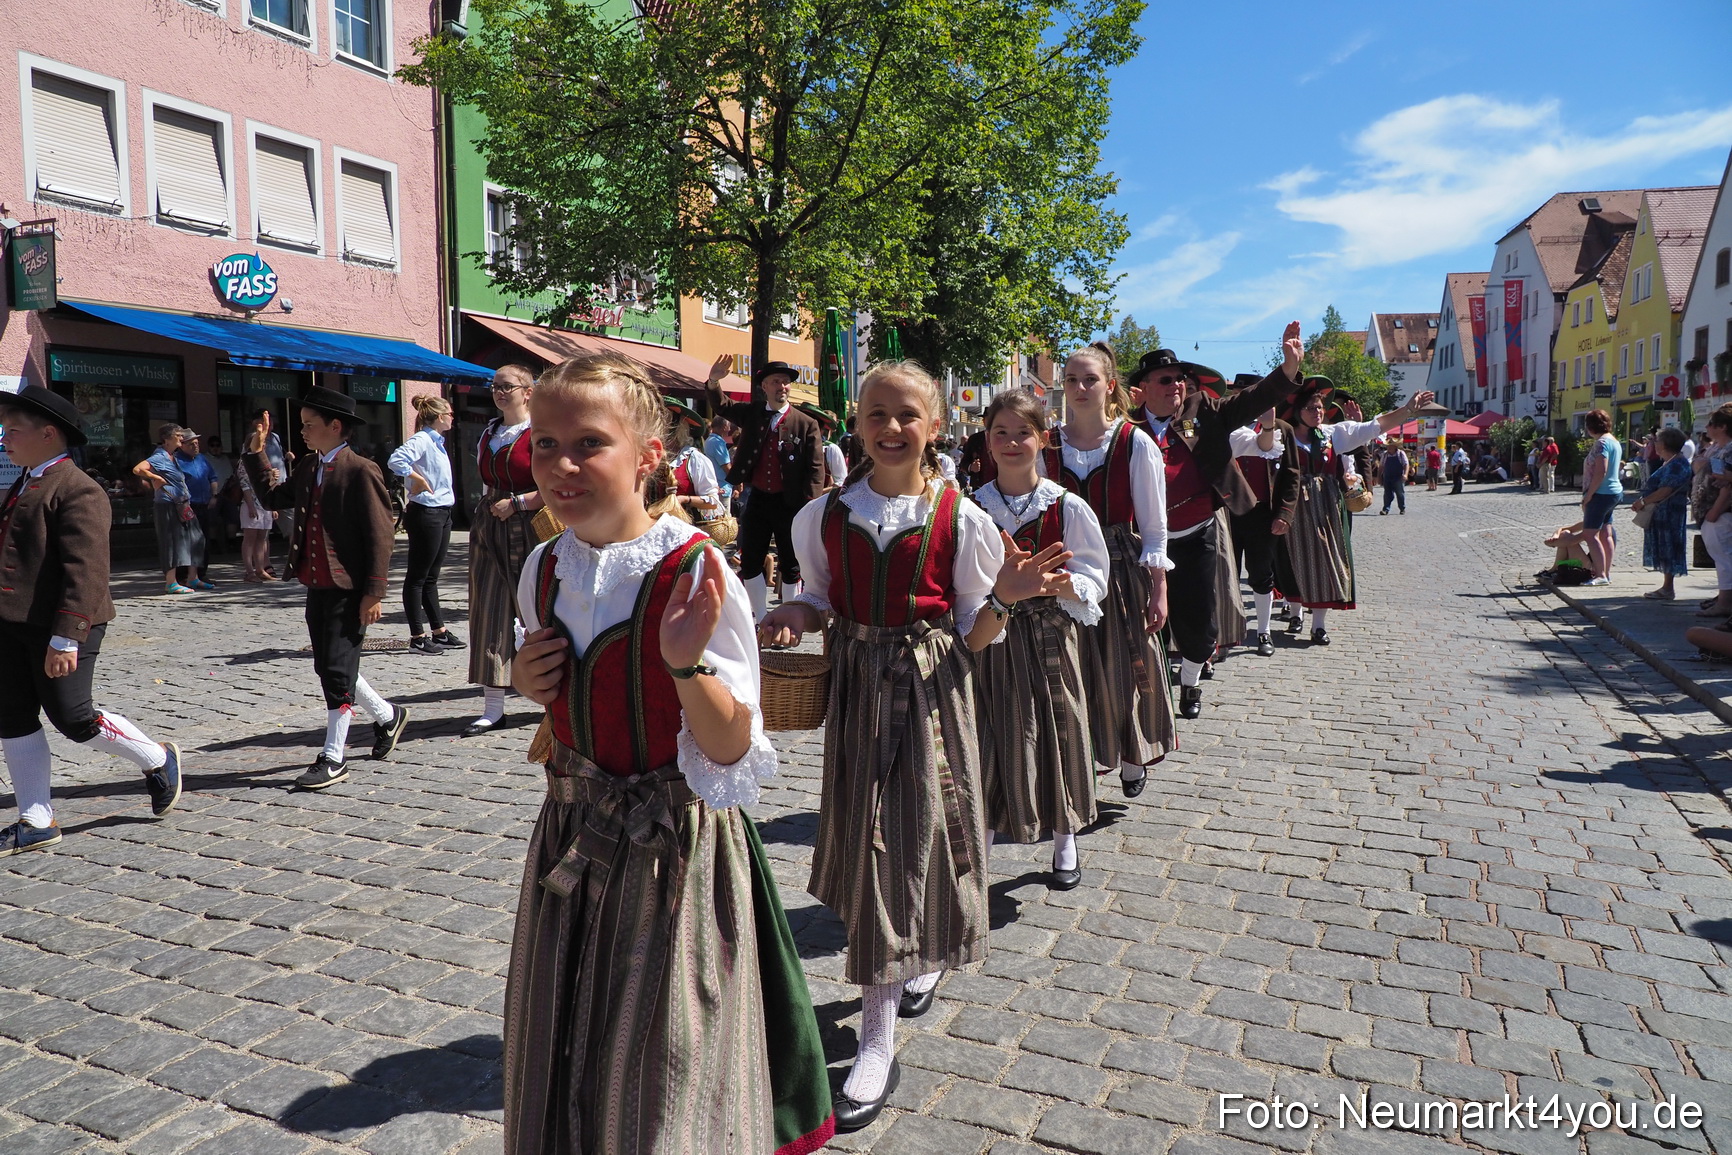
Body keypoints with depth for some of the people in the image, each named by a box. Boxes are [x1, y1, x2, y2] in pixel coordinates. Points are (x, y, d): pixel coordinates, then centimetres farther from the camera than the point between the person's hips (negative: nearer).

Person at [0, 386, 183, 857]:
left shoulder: (77, 491, -15)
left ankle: (157, 760, 20)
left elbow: (86, 571, -21)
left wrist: (65, 638, -25)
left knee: (71, 716, -4)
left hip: (60, 628, -9)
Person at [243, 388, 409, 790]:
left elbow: (379, 534, -14)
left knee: (338, 670, -3)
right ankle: (386, 715, 34)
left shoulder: (360, 471, -13)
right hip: (317, 586, 9)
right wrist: (256, 455, 14)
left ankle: (333, 757, 6)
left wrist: (374, 592, -17)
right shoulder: (307, 468, 12)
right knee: (327, 666, 15)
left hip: (349, 590, -8)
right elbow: (272, 499, 24)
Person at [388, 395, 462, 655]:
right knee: (417, 577, -1)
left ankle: (439, 631, 21)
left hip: (442, 514, 10)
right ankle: (418, 636, 4)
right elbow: (395, 460, -30)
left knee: (431, 577, 14)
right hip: (425, 514, -10)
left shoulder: (437, 442, 15)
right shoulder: (421, 440, -15)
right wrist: (417, 480, -20)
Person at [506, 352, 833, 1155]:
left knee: (660, 1075, 11)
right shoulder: (543, 570, -1)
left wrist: (688, 664, -36)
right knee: (566, 1060, 23)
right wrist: (526, 684, -4)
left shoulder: (693, 575, -20)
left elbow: (732, 748, -19)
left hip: (674, 847, -6)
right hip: (573, 839, 6)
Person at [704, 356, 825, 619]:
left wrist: (808, 507, -16)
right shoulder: (751, 414, 8)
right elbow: (721, 407, 8)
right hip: (757, 499, 4)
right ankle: (761, 620, 22)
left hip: (790, 503, -3)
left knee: (790, 567, 7)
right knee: (750, 564, 8)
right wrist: (714, 382, -14)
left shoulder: (806, 425, -4)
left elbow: (815, 469, -7)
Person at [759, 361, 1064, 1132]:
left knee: (911, 836, -2)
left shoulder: (960, 520, -5)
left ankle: (878, 1040, 8)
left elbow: (972, 636, -2)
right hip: (855, 685, 3)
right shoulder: (825, 516, 1)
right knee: (864, 835, 12)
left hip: (929, 688, -3)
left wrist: (1003, 598, -20)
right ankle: (919, 960, 42)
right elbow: (819, 603, 10)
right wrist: (794, 619, -10)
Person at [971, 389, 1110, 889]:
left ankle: (1065, 845, 29)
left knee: (1054, 732, 9)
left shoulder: (1068, 507, -4)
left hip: (1047, 636, -1)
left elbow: (1093, 578, -2)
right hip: (989, 636, 1)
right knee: (991, 740, 5)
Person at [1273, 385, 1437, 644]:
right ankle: (1297, 612, 28)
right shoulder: (1286, 438, -3)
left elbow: (1375, 427, 2)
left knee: (1325, 561, 1)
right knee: (1297, 559, 7)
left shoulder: (1335, 433, 6)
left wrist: (1407, 410, -9)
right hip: (1297, 508, -2)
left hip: (1328, 508, 2)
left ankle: (1319, 624, 5)